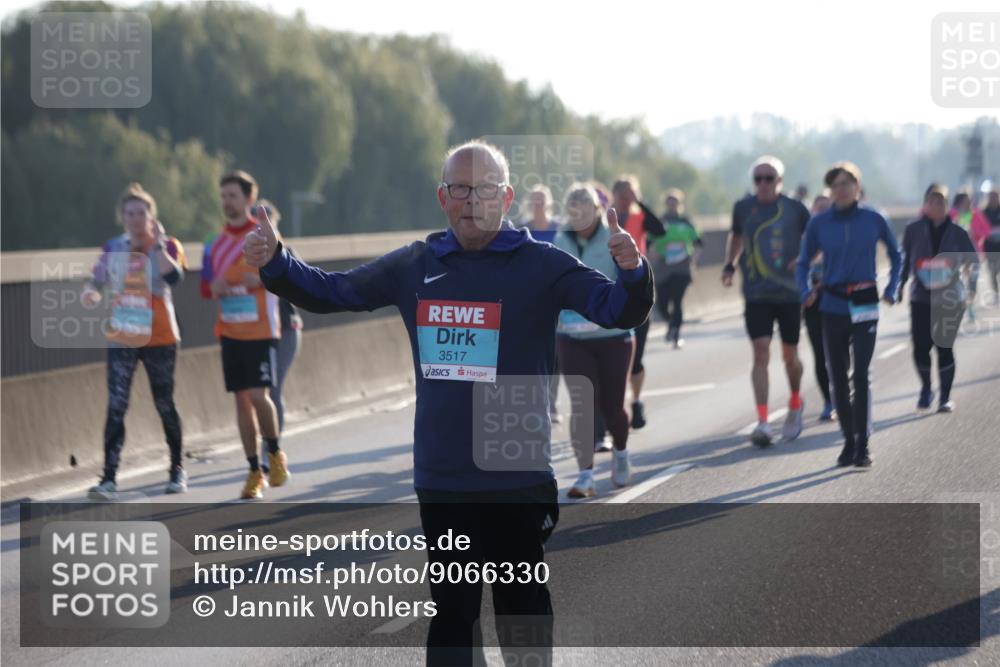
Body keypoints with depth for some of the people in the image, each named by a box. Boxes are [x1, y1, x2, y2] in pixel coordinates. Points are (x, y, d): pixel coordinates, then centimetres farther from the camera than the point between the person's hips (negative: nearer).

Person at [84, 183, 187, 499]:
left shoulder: (167, 246, -4)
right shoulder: (113, 248, 4)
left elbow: (173, 276, -23)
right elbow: (96, 279, 9)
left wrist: (157, 244, -20)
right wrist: (90, 292, -13)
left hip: (159, 339, -1)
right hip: (121, 339, 2)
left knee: (165, 405, 10)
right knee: (116, 407, -9)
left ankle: (177, 470, 28)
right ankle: (109, 479, -12)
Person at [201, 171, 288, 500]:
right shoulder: (215, 245, 10)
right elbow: (206, 289, 15)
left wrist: (262, 279, -22)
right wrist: (215, 288, -8)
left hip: (261, 331, -4)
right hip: (230, 333, 4)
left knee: (258, 395, -14)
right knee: (242, 399, 3)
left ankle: (275, 454, 10)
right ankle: (255, 472, 10)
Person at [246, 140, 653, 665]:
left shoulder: (541, 265, -7)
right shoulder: (413, 266, 6)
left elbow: (621, 311, -15)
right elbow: (330, 292, 14)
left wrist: (632, 271, -37)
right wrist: (274, 263, -2)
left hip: (518, 480, -4)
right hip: (439, 481, 4)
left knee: (522, 616, 6)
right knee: (451, 613, 14)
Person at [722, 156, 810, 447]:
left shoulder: (795, 209, -1)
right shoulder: (743, 208, 4)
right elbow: (736, 236, 23)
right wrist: (729, 265, 10)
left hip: (790, 293, 0)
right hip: (756, 294, 0)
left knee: (789, 355, 10)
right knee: (761, 353, -12)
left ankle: (795, 404, 39)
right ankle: (762, 422, -15)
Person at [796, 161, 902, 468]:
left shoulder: (873, 220, -2)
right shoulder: (819, 223, 1)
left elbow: (895, 255, 13)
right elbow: (803, 262, 10)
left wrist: (891, 290, 4)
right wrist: (805, 290, -7)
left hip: (865, 305, -2)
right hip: (833, 306, 2)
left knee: (861, 375, -11)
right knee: (838, 378, 5)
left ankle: (862, 445, -9)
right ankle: (848, 440, 16)